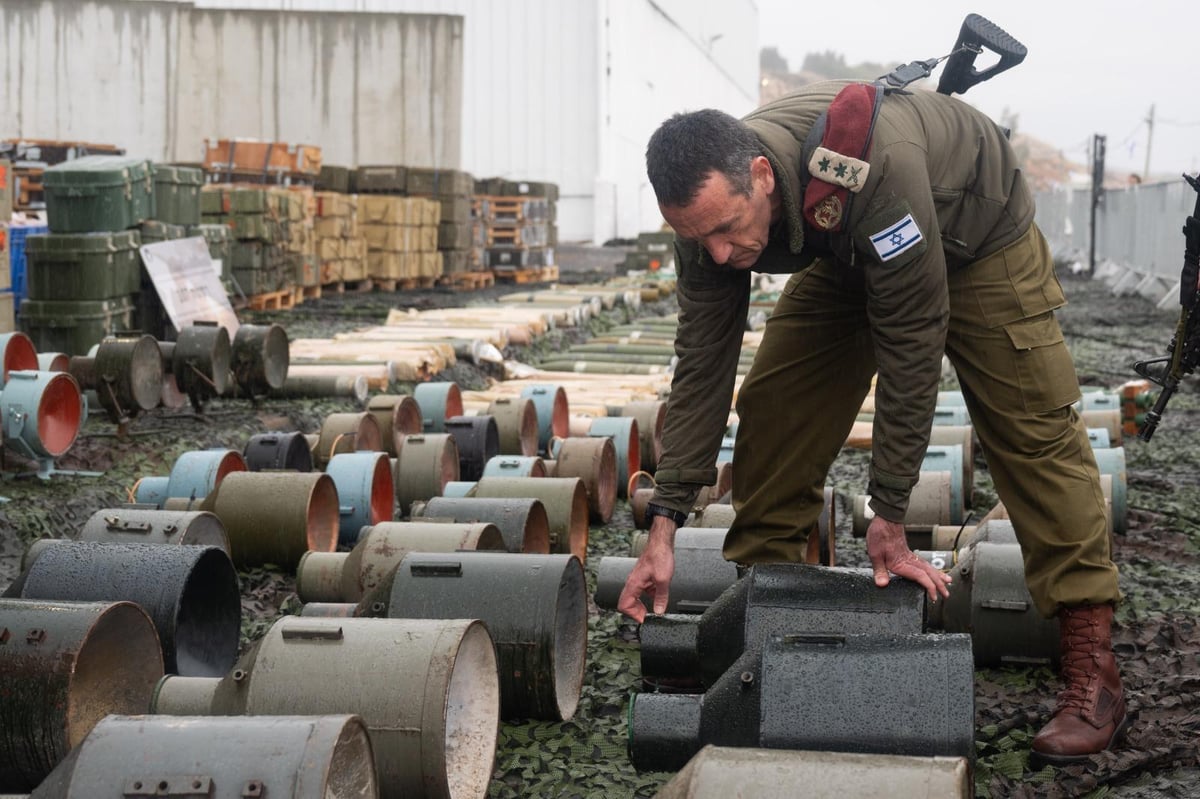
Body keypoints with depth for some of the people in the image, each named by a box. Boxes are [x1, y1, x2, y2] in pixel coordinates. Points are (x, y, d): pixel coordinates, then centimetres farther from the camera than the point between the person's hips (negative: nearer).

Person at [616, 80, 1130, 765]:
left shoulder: (876, 170, -45)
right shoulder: (711, 208, -27)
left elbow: (909, 348, -39)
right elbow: (702, 369, -20)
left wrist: (889, 517, -33)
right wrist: (664, 529, -24)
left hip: (974, 237, -5)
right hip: (847, 254, 5)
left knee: (1033, 426, -13)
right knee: (773, 408, -6)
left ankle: (1094, 676, -11)